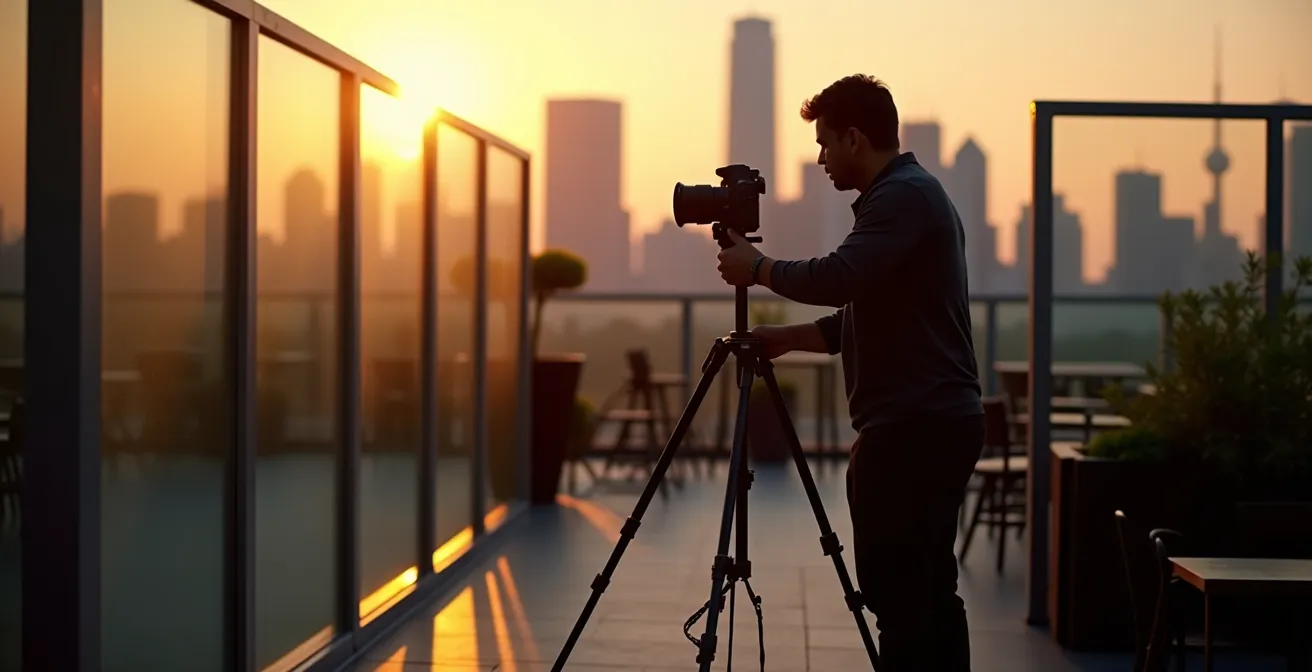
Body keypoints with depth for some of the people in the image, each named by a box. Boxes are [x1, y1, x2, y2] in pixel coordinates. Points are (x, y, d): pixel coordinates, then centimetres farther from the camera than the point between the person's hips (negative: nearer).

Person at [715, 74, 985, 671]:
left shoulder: (905, 196, -12)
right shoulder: (908, 195, 21)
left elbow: (835, 280, -25)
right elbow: (858, 315, 25)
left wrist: (758, 268, -8)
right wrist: (785, 338, 16)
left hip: (913, 426, -11)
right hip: (935, 422, 11)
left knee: (897, 592, -9)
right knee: (928, 591, 11)